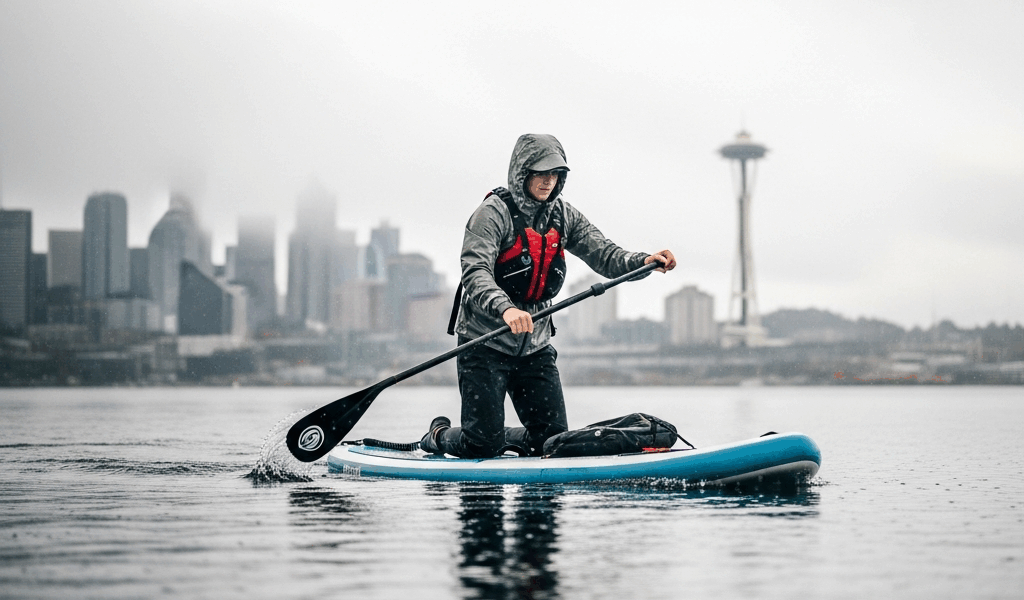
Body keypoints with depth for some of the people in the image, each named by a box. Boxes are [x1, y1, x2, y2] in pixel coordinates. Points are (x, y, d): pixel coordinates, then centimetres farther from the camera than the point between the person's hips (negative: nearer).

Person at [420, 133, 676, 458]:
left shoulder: (564, 216, 5)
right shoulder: (494, 213, -14)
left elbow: (604, 255, -2)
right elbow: (475, 272, -26)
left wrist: (645, 261, -23)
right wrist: (505, 308, -45)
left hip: (536, 345, 6)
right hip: (486, 343, -6)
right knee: (483, 446, -5)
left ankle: (498, 437, 30)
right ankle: (439, 435, 27)